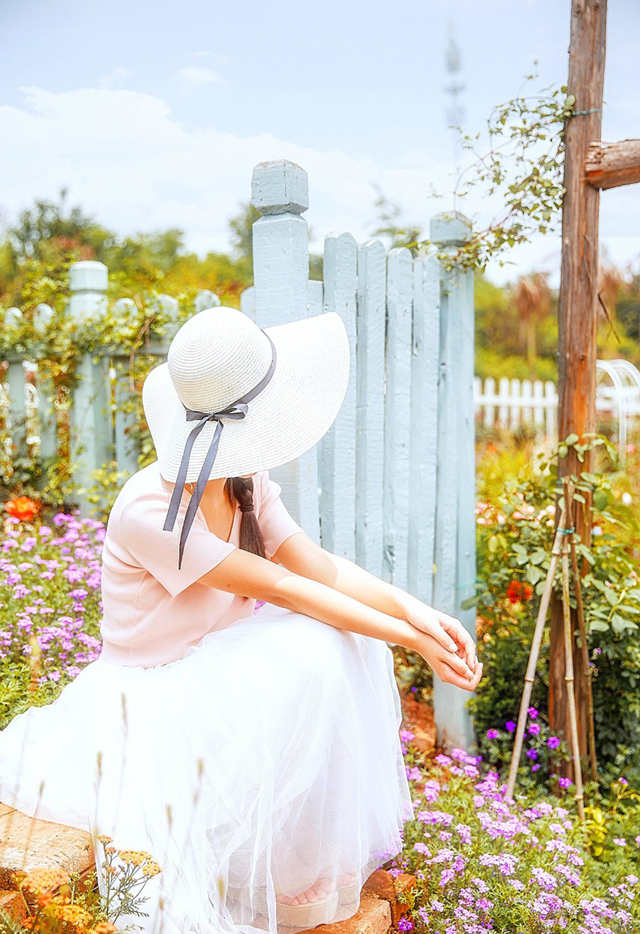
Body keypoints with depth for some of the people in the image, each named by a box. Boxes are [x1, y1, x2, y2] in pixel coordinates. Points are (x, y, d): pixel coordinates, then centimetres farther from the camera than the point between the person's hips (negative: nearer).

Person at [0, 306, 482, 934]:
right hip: (155, 689, -7)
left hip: (217, 657, 8)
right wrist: (412, 641, -26)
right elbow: (280, 587, -30)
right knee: (309, 658, -29)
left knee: (347, 640, -13)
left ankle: (343, 843, 3)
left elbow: (323, 566, -11)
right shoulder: (148, 509, -30)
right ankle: (291, 873, -8)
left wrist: (412, 610, -29)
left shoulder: (245, 483, -5)